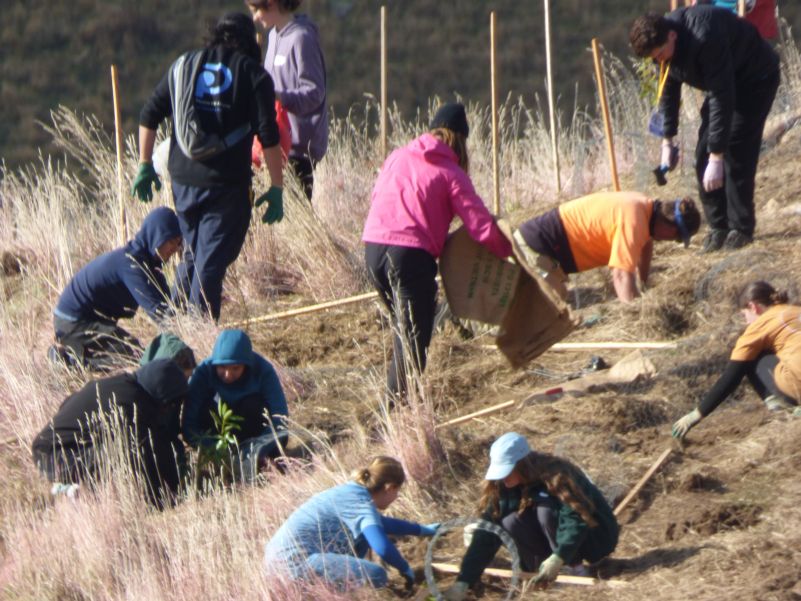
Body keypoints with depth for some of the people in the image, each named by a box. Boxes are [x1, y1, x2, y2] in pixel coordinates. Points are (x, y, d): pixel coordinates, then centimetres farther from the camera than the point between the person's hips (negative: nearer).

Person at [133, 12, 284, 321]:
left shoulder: (183, 65, 10)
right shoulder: (253, 75, -1)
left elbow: (149, 116, 8)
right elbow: (268, 137, -8)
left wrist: (145, 166, 15)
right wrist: (277, 189, -5)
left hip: (183, 180, 4)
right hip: (227, 183, -4)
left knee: (192, 255, 21)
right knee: (211, 262, 0)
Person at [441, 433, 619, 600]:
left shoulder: (557, 477, -28)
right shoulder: (502, 487, -11)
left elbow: (576, 520, -39)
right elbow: (487, 534, -16)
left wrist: (558, 559, -54)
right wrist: (463, 582, -26)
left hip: (595, 535, -5)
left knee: (546, 507, -32)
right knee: (511, 524, -21)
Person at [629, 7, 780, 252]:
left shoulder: (704, 39, -41)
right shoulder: (662, 41, -14)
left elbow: (722, 99, -40)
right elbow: (669, 90, 2)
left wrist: (716, 157, -40)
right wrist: (667, 140, -2)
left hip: (756, 80, -8)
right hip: (725, 82, 8)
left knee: (736, 153, -15)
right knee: (704, 155, -1)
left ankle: (741, 229, -5)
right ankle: (718, 227, 6)